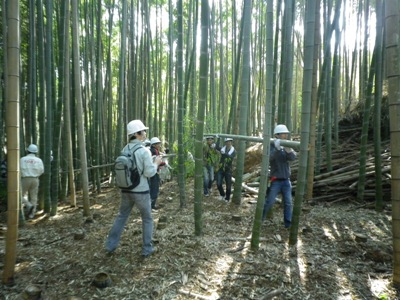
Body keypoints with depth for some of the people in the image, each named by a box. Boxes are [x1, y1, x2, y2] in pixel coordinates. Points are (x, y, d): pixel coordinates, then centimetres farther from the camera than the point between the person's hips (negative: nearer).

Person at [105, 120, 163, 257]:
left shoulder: (125, 149, 4)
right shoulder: (144, 150, -16)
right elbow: (149, 172, -17)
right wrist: (156, 163, 1)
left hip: (126, 190, 6)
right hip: (141, 191, -5)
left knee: (121, 216, 21)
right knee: (147, 219, 13)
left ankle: (110, 245, 25)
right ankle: (147, 249, 20)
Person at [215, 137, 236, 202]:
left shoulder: (233, 151, -2)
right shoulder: (223, 149, 4)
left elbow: (231, 158, -23)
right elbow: (217, 147, -18)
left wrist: (225, 154, -40)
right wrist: (218, 138, -17)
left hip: (228, 170, -1)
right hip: (221, 169, 2)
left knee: (228, 186, 4)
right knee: (218, 184, -5)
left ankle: (227, 198, 26)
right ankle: (222, 194, 24)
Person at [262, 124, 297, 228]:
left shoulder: (287, 146, 6)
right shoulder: (272, 146, -6)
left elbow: (293, 157, -11)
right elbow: (269, 158, -25)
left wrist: (288, 149, -28)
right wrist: (277, 148, -39)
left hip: (286, 180, 4)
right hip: (275, 180, -4)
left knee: (288, 203, 6)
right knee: (269, 202, -1)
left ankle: (288, 224, 16)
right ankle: (259, 219, 14)